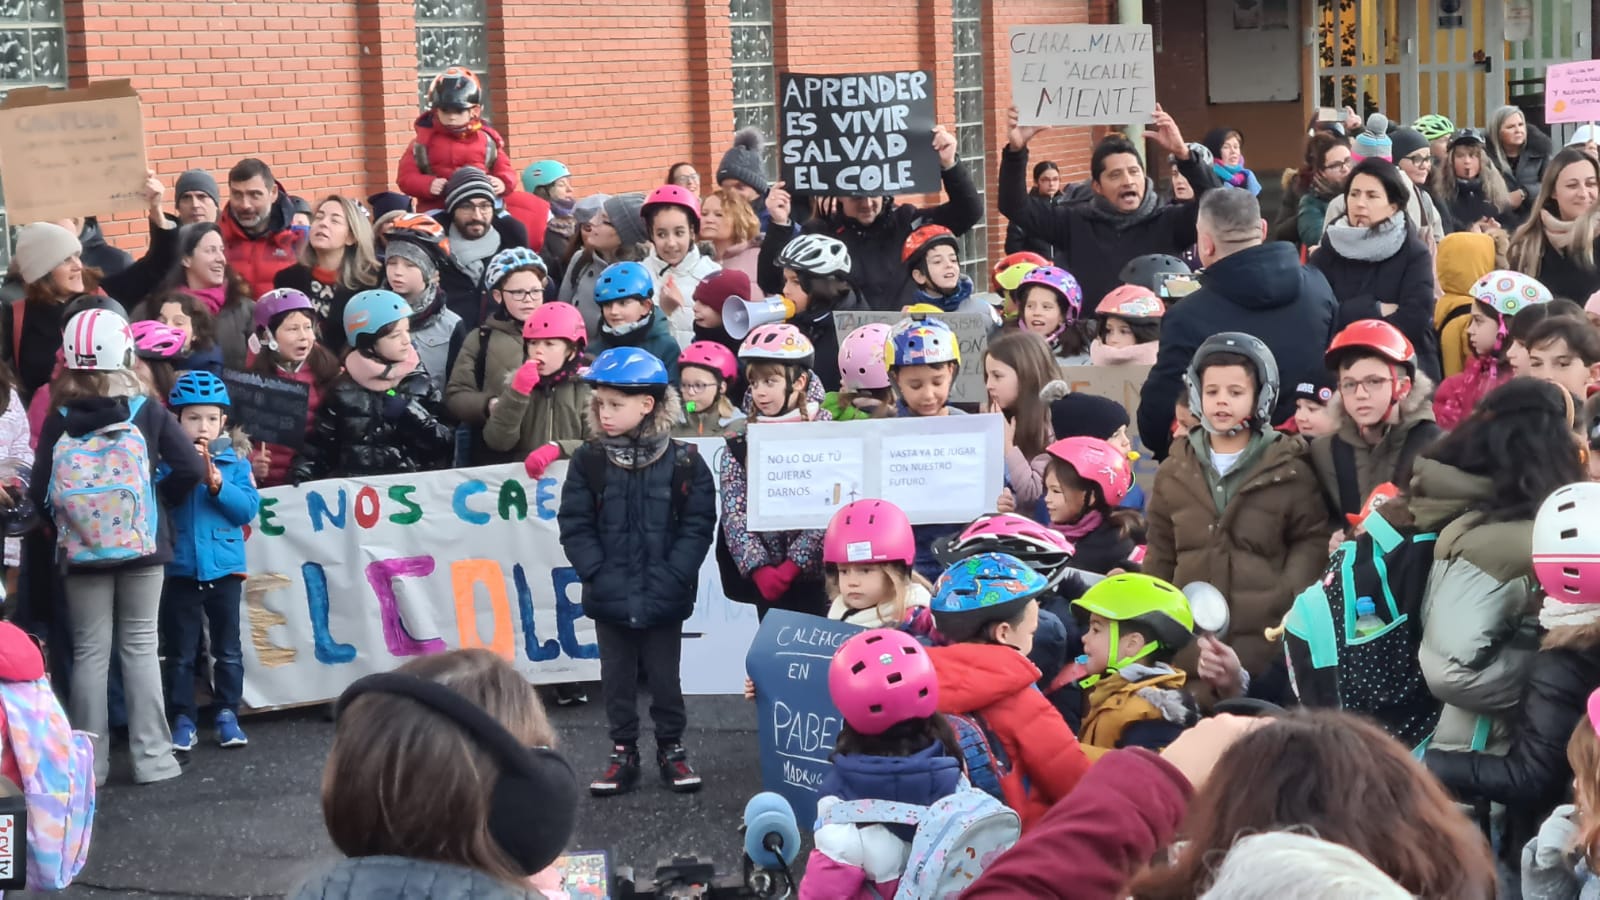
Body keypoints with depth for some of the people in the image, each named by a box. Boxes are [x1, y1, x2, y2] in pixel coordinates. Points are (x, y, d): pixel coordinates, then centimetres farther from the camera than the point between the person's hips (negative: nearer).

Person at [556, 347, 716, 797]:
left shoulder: (684, 463, -7)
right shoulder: (588, 462, -2)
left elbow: (698, 526, -7)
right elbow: (575, 526, -3)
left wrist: (669, 580, -15)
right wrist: (600, 576, -13)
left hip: (664, 600, -2)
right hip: (610, 598, 2)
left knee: (664, 676, 10)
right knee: (617, 677, 11)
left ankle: (671, 749, 26)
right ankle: (624, 754, 24)